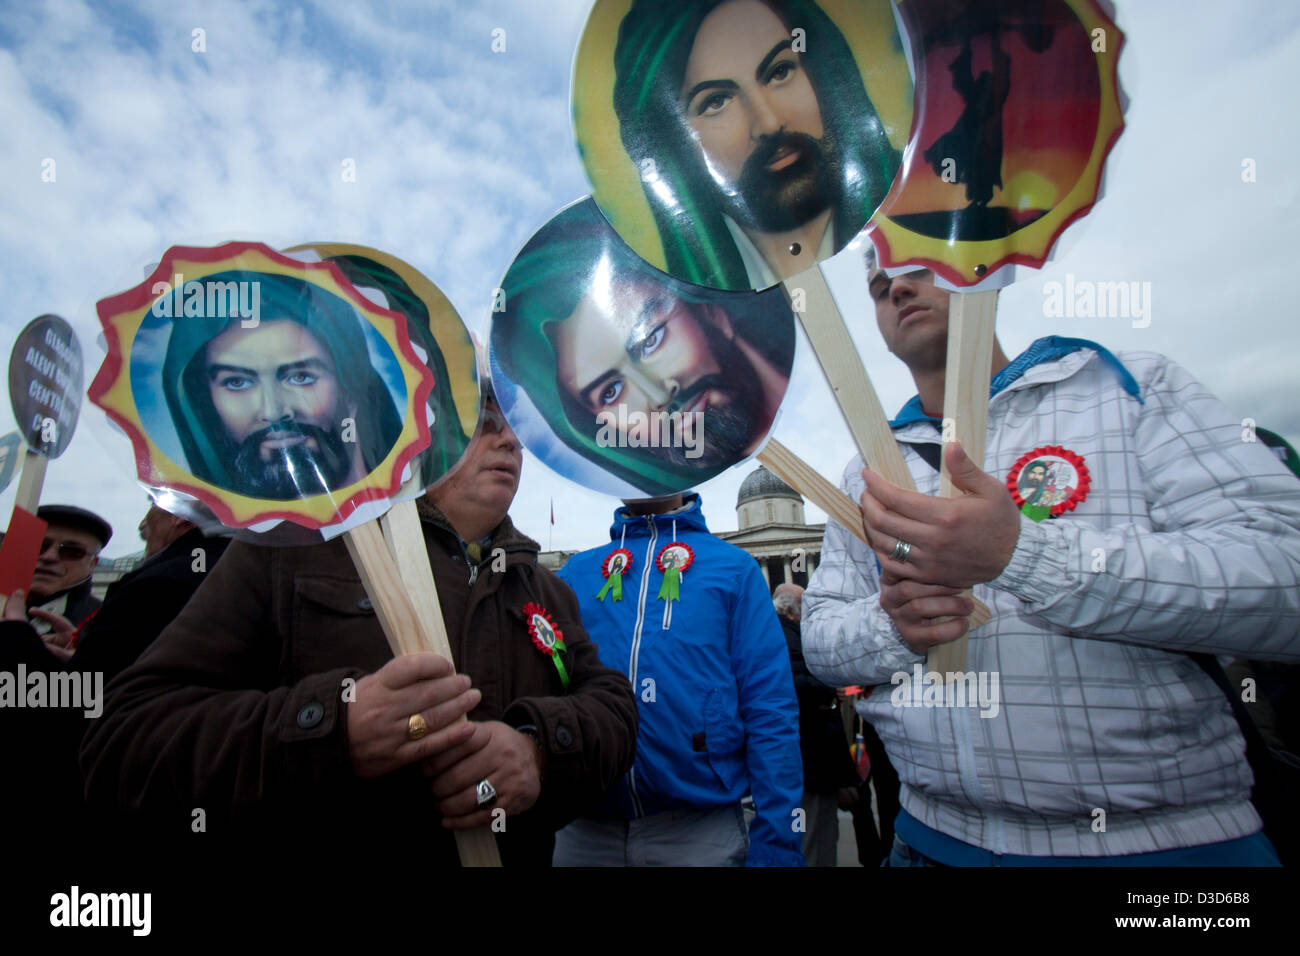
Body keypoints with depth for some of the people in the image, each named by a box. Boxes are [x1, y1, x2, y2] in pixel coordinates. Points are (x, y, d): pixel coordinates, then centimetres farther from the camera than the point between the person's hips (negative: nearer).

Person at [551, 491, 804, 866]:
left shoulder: (734, 567, -1)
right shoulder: (575, 573, 7)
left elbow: (770, 707, -4)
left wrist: (775, 845, -8)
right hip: (587, 826, 2)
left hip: (700, 826, -1)